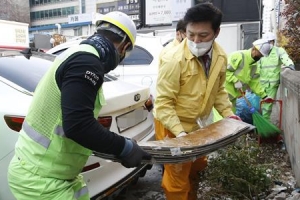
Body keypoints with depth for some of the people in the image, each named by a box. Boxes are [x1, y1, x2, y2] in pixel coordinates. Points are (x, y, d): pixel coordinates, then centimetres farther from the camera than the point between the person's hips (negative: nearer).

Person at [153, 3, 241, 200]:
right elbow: (163, 101, -23)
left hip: (195, 123, 7)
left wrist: (227, 112, 1)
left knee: (197, 167, 25)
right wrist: (178, 132, -30)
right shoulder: (174, 60, -26)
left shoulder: (221, 56, -4)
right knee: (178, 178, 3)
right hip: (172, 125, -7)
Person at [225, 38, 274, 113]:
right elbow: (225, 69, -22)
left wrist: (264, 95, 12)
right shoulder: (239, 56, -16)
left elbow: (254, 82, 17)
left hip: (233, 93, 9)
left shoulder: (254, 65, 13)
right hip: (225, 91, -9)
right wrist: (236, 81, -23)